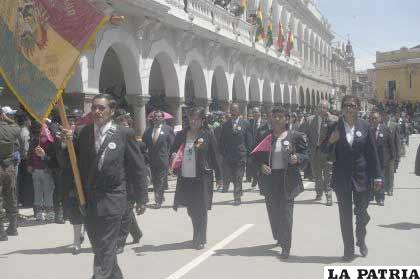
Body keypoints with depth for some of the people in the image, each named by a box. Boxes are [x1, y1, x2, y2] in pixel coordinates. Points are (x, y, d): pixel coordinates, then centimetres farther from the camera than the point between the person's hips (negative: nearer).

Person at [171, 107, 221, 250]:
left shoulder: (207, 135, -4)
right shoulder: (181, 135, 6)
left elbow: (214, 156, -2)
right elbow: (173, 151, 17)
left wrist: (218, 176, 0)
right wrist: (174, 157, -7)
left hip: (202, 178, -4)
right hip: (185, 177, 4)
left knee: (200, 210, 2)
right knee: (191, 209, 13)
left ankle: (200, 240, 16)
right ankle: (199, 236, 34)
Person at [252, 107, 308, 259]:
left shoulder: (295, 136, -1)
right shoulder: (265, 136, 6)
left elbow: (305, 155, 1)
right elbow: (256, 155, 11)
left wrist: (297, 158, -20)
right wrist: (261, 165, -9)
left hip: (288, 178, -3)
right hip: (270, 177, 3)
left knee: (285, 212, -6)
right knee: (273, 211, 13)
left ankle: (285, 246, 1)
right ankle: (279, 238, 38)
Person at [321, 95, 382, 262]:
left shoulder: (365, 127, 0)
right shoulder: (335, 127, -1)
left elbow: (372, 152, 1)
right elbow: (324, 150, 3)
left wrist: (377, 176, -1)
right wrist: (331, 141, -19)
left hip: (361, 176, 0)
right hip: (341, 177, 0)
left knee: (362, 213, 8)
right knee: (345, 215, 6)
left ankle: (361, 240, 36)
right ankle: (349, 250, 17)